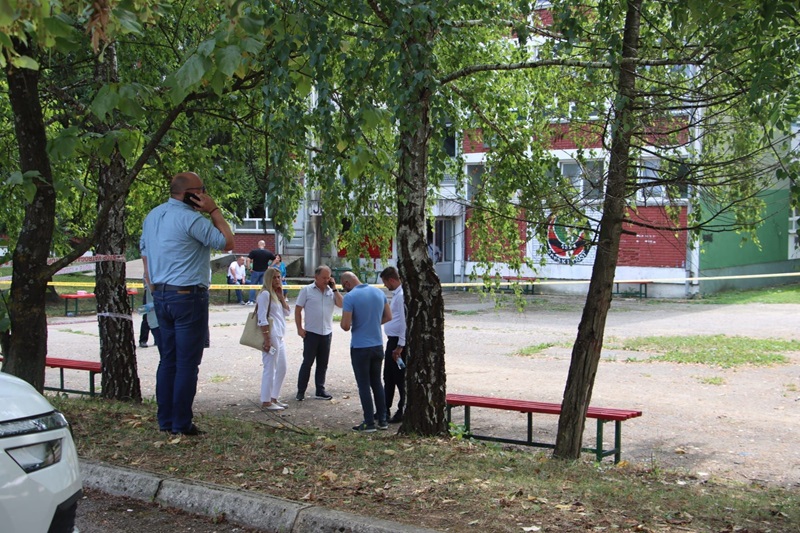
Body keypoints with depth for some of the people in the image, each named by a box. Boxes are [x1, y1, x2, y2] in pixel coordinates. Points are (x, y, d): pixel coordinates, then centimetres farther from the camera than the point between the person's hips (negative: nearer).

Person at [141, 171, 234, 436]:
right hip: (188, 296, -8)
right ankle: (181, 423, 1)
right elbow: (227, 242, -9)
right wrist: (214, 210, -4)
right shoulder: (190, 218, -15)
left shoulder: (152, 216, 12)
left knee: (167, 360, 13)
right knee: (187, 362, -2)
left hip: (161, 295, 8)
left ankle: (165, 420, 16)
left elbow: (145, 255, 17)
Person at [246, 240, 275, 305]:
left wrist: (249, 268, -8)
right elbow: (275, 260, 7)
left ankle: (251, 301, 4)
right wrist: (269, 266, 9)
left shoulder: (253, 251, -7)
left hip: (255, 271, -2)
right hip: (264, 271, 2)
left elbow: (248, 259, -15)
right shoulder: (268, 253, 1)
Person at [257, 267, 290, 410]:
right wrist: (267, 339, -20)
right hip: (271, 336, -10)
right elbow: (262, 319, -16)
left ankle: (274, 398, 23)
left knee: (282, 369, 14)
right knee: (270, 369, -6)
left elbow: (287, 312, 13)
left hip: (280, 337, 10)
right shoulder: (265, 294, -10)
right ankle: (266, 401, -1)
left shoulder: (276, 294, 17)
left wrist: (281, 297, 3)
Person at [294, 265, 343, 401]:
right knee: (307, 362, 0)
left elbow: (341, 304, -6)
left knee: (323, 364, 10)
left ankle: (320, 390, 18)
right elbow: (298, 309, -4)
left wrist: (334, 289, -7)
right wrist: (299, 328, -9)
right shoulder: (307, 290, -4)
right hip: (311, 332, -4)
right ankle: (300, 391, 8)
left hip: (327, 332, 4)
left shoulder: (331, 291, 6)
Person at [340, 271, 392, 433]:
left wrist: (345, 323, 2)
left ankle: (369, 423, 5)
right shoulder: (379, 292, 4)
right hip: (378, 345, 6)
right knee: (377, 382, 16)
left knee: (364, 385, 2)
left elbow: (345, 326, -19)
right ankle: (382, 420, 18)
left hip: (360, 347, -6)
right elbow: (388, 317, 11)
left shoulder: (350, 297, -16)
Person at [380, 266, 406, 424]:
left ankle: (402, 412, 9)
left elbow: (404, 322, -22)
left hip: (399, 341, -10)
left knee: (400, 378, 0)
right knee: (388, 377, 16)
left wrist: (400, 346, -23)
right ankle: (385, 410, 26)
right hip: (392, 340, 10)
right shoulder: (396, 294, 13)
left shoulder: (401, 296, -18)